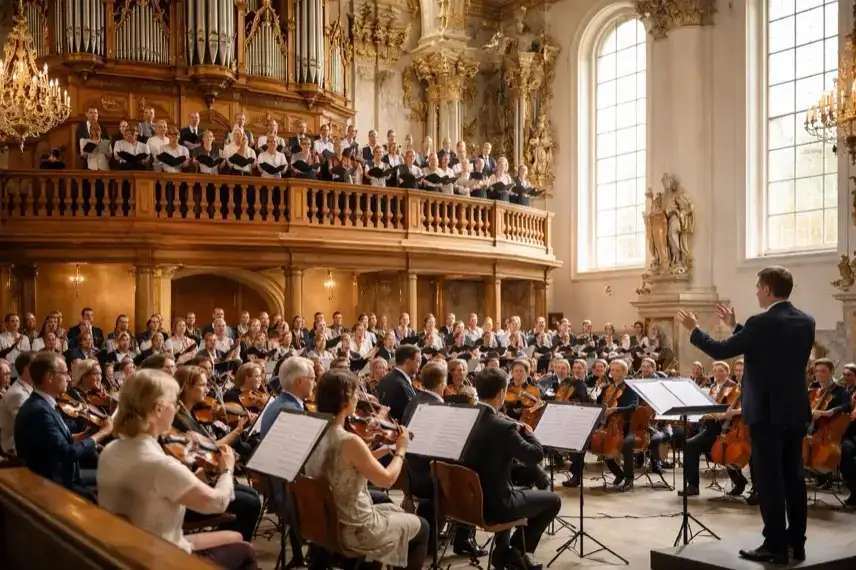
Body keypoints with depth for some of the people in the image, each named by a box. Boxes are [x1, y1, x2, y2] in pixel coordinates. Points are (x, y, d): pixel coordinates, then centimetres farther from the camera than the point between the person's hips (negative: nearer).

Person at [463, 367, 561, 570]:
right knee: (553, 501, 14)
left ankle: (504, 551, 32)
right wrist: (527, 431, 3)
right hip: (494, 504, -7)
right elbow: (536, 455, -15)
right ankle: (515, 550, 20)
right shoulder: (502, 426, -24)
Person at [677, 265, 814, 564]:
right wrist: (735, 326, 23)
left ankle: (775, 546, 3)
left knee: (769, 480, -1)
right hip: (795, 411, 8)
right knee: (793, 478, 13)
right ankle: (796, 543, 20)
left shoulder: (762, 323, -17)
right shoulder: (806, 322, 6)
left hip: (767, 413, -8)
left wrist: (694, 330, 4)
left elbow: (721, 351, -10)